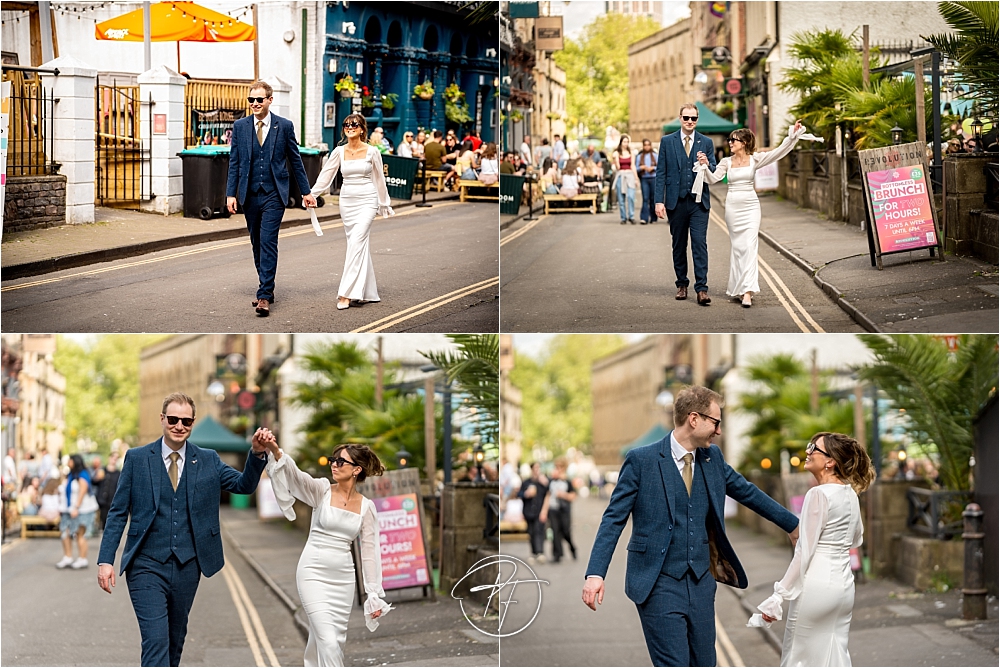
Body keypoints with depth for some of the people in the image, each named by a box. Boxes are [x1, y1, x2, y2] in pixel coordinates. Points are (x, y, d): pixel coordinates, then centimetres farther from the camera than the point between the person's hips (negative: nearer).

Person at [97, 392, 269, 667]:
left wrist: (257, 454, -23)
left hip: (187, 568, 3)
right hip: (147, 567, -3)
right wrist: (105, 560, -6)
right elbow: (118, 513, 1)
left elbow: (244, 485, -3)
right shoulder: (137, 458, 1)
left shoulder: (208, 461, 7)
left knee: (175, 641, 15)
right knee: (155, 642, -14)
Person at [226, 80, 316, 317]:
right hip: (249, 194, 3)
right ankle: (267, 287, 23)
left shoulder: (284, 126, 0)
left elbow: (295, 160, 6)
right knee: (257, 243, 10)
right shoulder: (240, 126, 5)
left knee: (268, 242, -12)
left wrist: (306, 191, 7)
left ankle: (264, 296, -15)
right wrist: (231, 193, -1)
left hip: (274, 194, -3)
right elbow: (234, 162, 5)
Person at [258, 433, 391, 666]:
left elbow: (370, 551, 5)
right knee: (328, 641, -14)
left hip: (343, 577, 4)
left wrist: (374, 594, 4)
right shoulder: (322, 491, -5)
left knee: (335, 641, 10)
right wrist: (274, 450, -43)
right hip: (314, 573, -4)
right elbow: (295, 475, -24)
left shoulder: (366, 507, 2)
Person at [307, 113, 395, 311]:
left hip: (367, 200, -4)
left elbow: (379, 180, 6)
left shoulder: (372, 152, -2)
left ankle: (347, 294, -18)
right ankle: (366, 292, 16)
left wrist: (384, 205, 12)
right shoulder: (339, 152, 4)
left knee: (356, 243, -15)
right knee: (359, 244, 8)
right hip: (347, 200, 4)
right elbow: (325, 175, 4)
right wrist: (311, 194, -6)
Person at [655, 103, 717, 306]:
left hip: (699, 202, -1)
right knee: (678, 245, 9)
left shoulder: (706, 143, 7)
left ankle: (702, 289, -13)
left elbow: (714, 173, 8)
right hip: (676, 201, 1)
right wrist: (659, 200, -5)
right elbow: (661, 173, 3)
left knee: (700, 244, -10)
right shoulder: (667, 141, 5)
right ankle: (682, 285, 21)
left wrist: (707, 164, -16)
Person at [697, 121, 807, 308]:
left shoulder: (754, 159, 1)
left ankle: (747, 290, -18)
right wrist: (705, 166, -19)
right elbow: (713, 178, -2)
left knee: (749, 245, -12)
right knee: (737, 246, 6)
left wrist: (792, 136, -16)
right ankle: (738, 287, 17)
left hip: (750, 205, -2)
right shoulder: (727, 162, 6)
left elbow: (778, 152, -6)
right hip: (733, 206, 2)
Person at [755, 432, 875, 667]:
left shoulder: (819, 494, -15)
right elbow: (856, 540, 24)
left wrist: (779, 595, -15)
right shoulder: (850, 494, 8)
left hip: (816, 585, -8)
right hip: (844, 584, 8)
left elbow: (804, 552, -17)